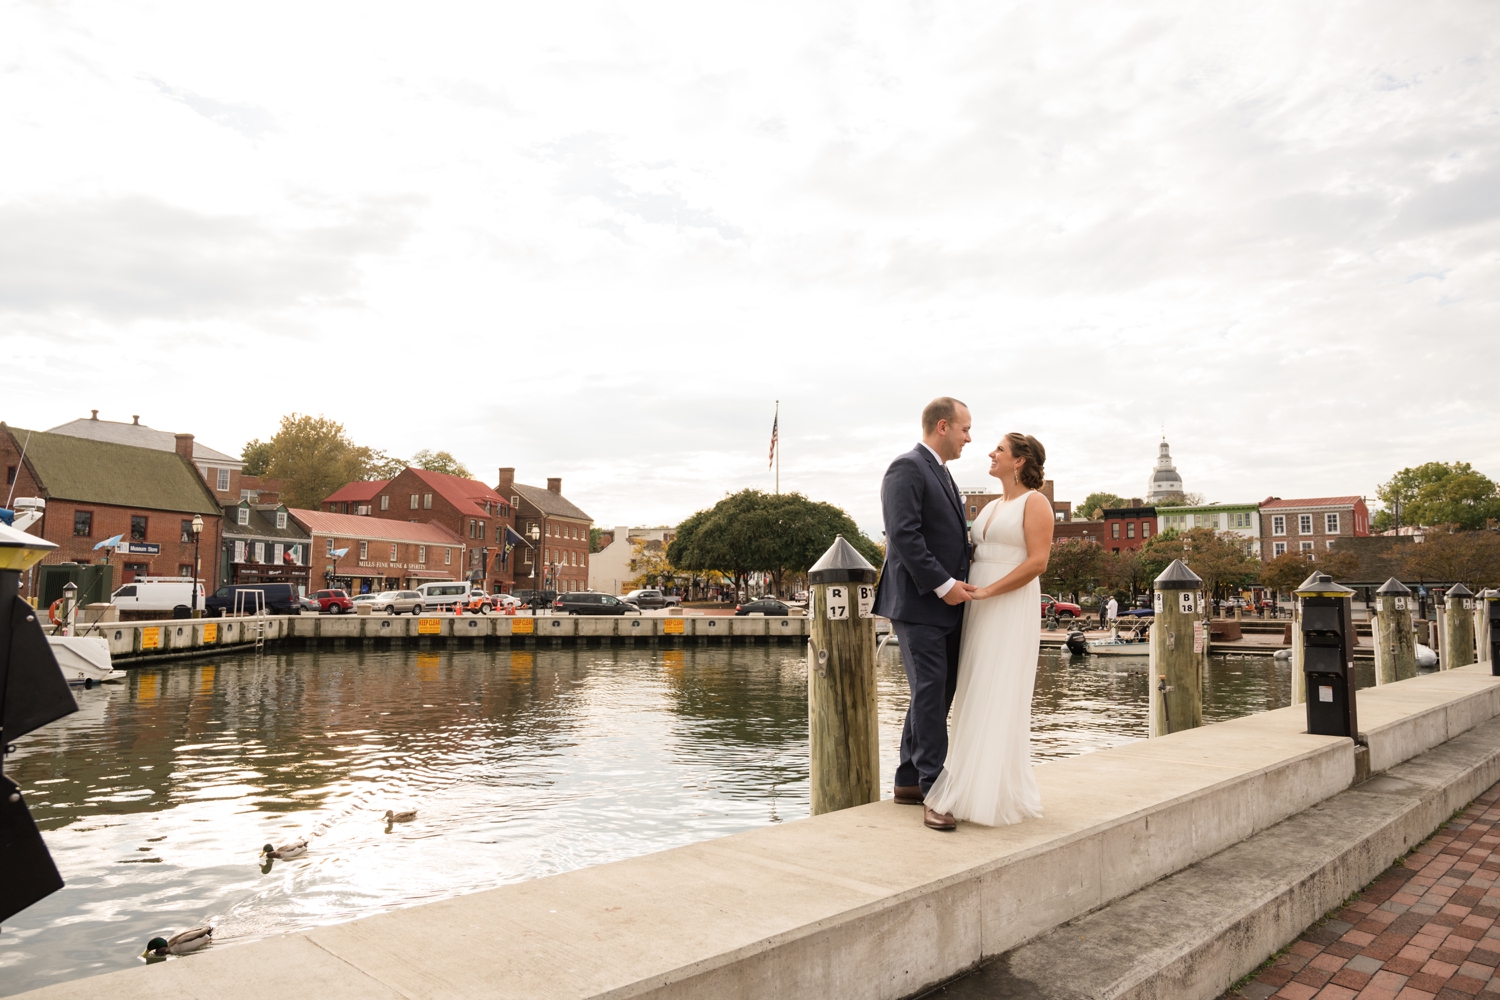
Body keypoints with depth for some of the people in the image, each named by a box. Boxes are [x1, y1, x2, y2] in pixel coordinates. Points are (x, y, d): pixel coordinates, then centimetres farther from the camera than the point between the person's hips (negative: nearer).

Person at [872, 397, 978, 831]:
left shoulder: (941, 474, 21)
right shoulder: (907, 468, -10)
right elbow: (904, 535, -19)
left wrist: (959, 583, 10)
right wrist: (943, 584, -20)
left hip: (945, 605, 10)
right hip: (918, 604, -10)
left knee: (934, 696, 12)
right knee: (931, 693, -9)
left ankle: (909, 782, 21)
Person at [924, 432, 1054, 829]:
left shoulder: (1035, 503, -5)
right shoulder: (991, 507, 18)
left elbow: (1037, 561, -15)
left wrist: (988, 591, -19)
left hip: (1010, 608, -8)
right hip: (978, 611, 8)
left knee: (1000, 701, -6)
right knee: (976, 699, 7)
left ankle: (996, 795, 0)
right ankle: (977, 786, 15)